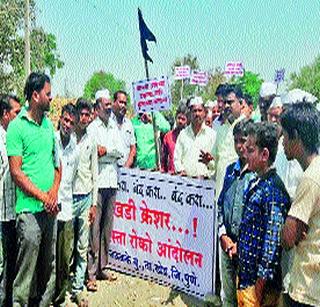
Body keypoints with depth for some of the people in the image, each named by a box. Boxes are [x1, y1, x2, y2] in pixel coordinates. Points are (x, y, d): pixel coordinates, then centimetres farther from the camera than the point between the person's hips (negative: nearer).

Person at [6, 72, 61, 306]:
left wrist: (54, 192, -1)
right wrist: (43, 196, -12)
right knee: (27, 269, 1)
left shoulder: (48, 124, 12)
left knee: (49, 267, 16)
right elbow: (16, 172, -12)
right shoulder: (17, 127, -8)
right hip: (30, 209, -6)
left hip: (51, 208, 7)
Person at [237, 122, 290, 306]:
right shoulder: (256, 184, 7)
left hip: (259, 284, -9)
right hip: (245, 275, 9)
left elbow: (273, 243, -22)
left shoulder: (273, 191, -21)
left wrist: (260, 285, -18)